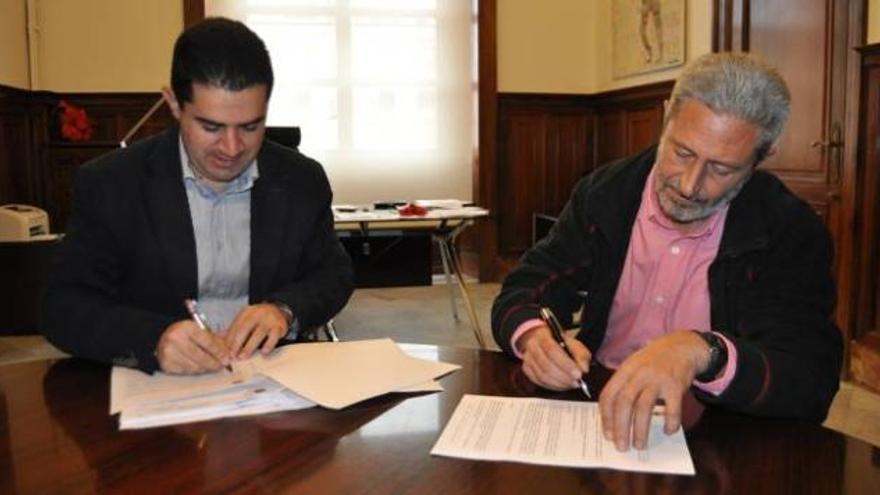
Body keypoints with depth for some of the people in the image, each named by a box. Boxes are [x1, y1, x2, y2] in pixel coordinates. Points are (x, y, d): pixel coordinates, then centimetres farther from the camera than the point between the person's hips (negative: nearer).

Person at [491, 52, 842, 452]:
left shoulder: (792, 233, -9)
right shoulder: (602, 194, -1)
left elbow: (813, 384, -17)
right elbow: (520, 295, 1)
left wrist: (702, 352, -35)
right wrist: (532, 336, -22)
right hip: (595, 409, 3)